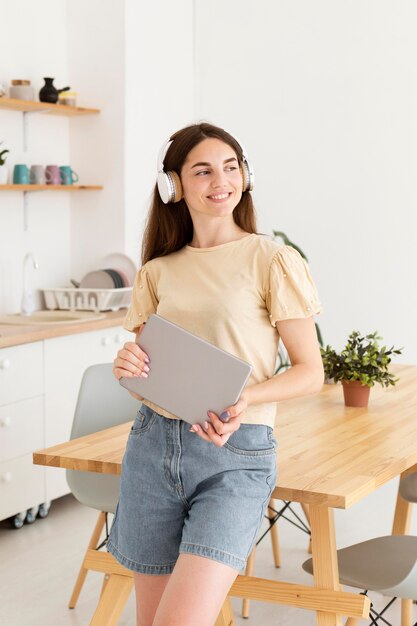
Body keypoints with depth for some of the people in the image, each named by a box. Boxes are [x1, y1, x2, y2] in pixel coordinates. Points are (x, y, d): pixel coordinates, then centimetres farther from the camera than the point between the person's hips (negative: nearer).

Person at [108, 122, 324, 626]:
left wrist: (244, 401, -21)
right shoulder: (157, 273, 9)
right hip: (153, 445, 5)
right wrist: (126, 365, -7)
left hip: (236, 455, -4)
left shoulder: (274, 261, -4)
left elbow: (310, 372, -4)